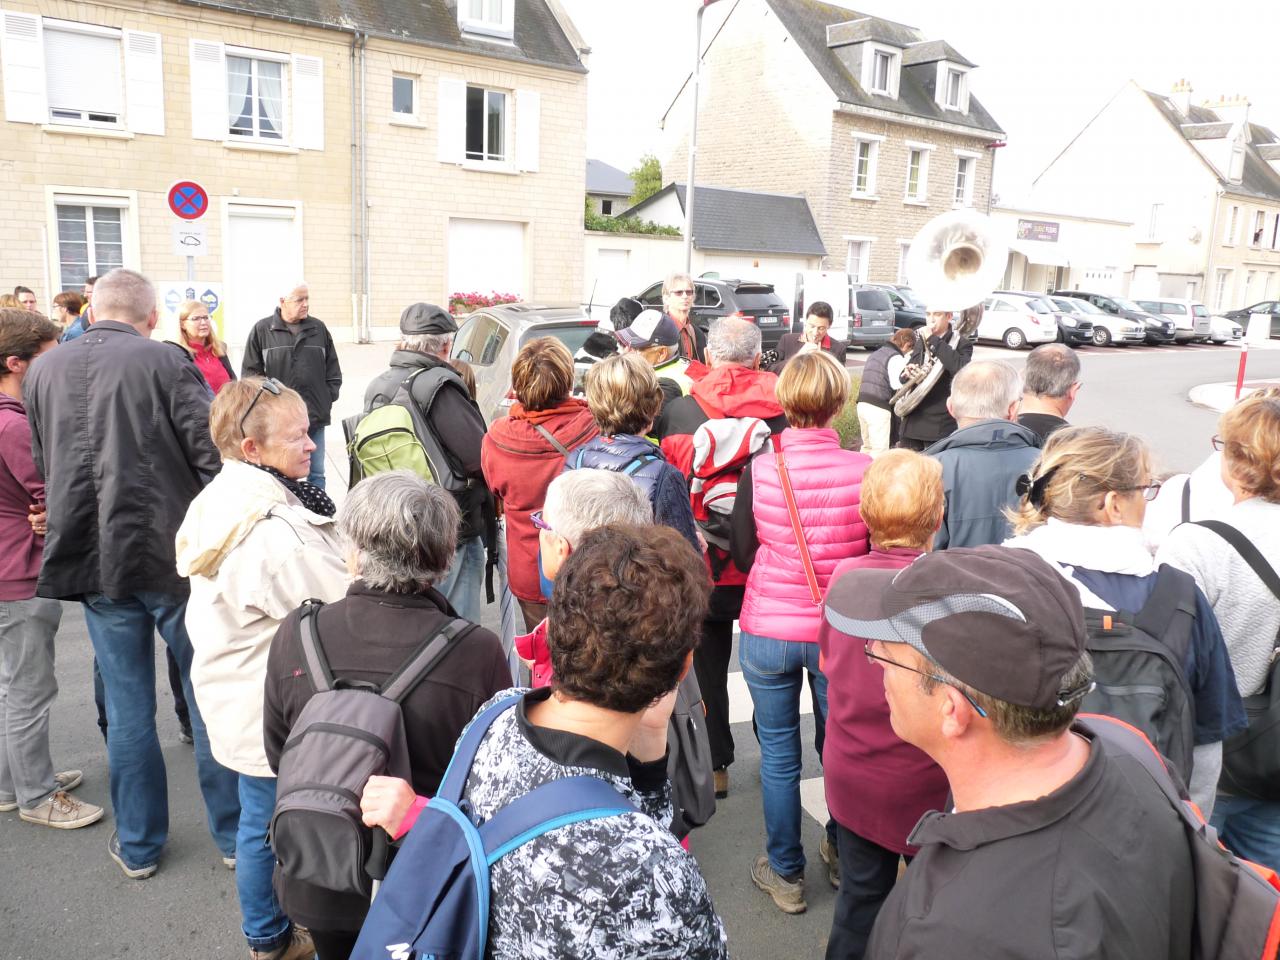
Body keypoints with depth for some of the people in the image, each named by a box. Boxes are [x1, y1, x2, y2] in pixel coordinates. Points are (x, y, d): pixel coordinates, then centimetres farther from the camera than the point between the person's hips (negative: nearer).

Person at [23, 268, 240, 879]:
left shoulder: (42, 371, 6)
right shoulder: (165, 362, -10)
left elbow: (42, 466, 15)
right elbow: (213, 455, -14)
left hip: (94, 559, 4)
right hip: (176, 554, -3)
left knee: (127, 705, 14)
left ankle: (136, 845, 27)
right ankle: (233, 831, 22)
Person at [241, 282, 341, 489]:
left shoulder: (319, 329, 9)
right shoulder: (262, 330, 0)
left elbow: (333, 369, 14)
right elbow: (250, 371, 2)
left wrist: (329, 397, 6)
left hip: (315, 416, 3)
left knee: (316, 473, 10)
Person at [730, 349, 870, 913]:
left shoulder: (759, 470, -14)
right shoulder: (864, 472, -15)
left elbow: (741, 556, -3)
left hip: (767, 630, 0)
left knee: (779, 754, 15)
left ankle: (786, 874, 30)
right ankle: (843, 857, 41)